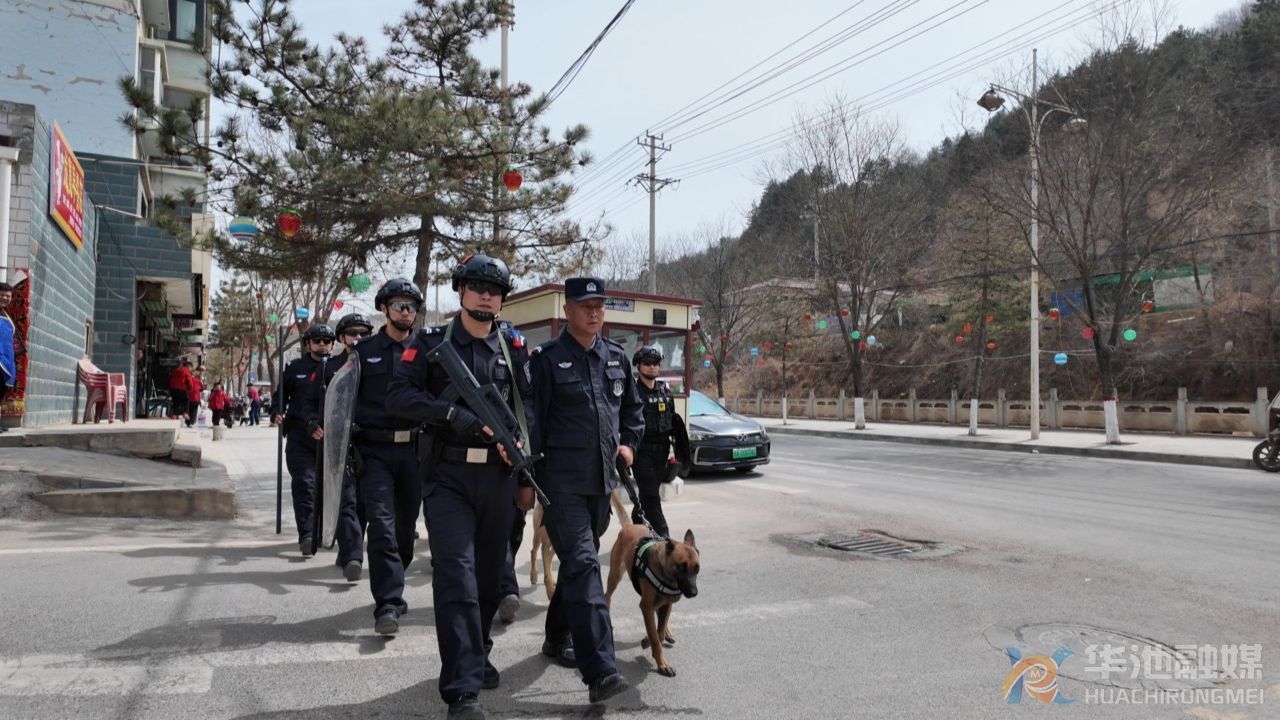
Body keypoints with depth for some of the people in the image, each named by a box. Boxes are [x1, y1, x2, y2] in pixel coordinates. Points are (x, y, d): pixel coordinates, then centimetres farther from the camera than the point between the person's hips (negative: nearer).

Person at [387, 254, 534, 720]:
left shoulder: (515, 347, 9)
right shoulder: (432, 343, 3)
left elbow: (527, 411, 8)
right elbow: (399, 395, -7)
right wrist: (453, 413, -19)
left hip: (499, 476, 3)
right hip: (448, 475, -3)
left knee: (489, 575, 13)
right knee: (456, 574, -12)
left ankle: (477, 657, 35)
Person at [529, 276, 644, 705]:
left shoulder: (617, 357, 11)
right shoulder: (547, 359, -7)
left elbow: (632, 407, 25)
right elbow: (531, 419, -8)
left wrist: (629, 442, 10)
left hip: (603, 480, 6)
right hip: (562, 481, -6)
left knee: (579, 562, 18)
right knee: (583, 565, -14)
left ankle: (557, 639, 38)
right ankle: (599, 672, -16)